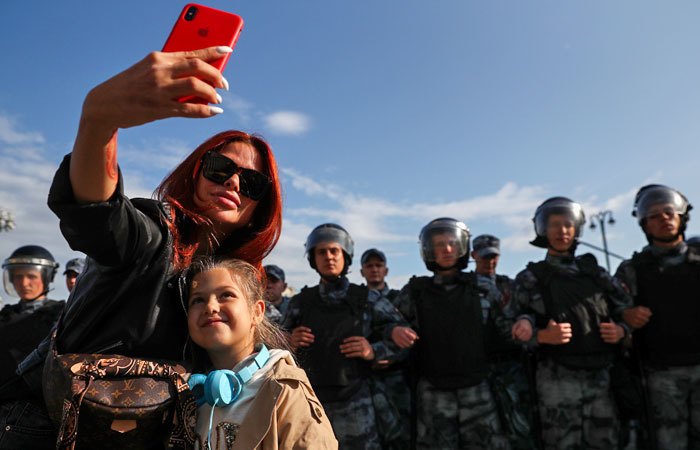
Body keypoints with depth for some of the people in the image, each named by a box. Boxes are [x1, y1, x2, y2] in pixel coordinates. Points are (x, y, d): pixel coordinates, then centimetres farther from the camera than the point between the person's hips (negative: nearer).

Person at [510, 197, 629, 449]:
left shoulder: (595, 272, 18)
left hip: (601, 378, 4)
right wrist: (542, 336, -20)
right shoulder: (530, 278, 7)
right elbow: (520, 332, -1)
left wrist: (621, 330, -4)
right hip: (558, 379, -3)